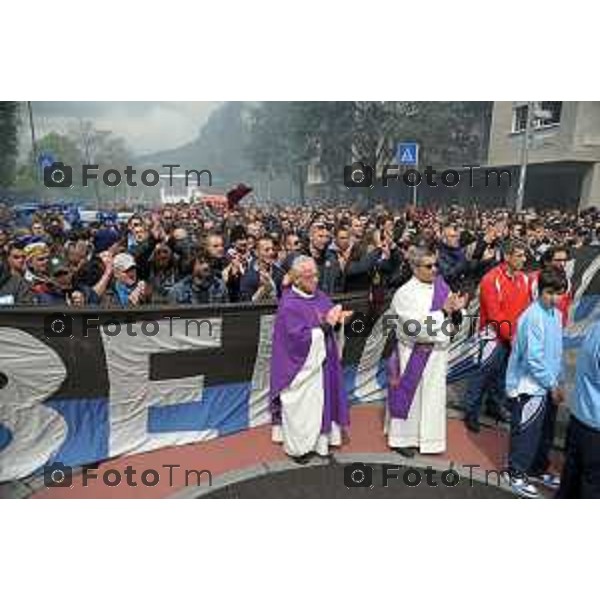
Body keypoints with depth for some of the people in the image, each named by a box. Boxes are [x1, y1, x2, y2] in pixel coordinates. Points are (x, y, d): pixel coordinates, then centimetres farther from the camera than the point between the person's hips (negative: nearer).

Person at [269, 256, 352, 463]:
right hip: (302, 367, -7)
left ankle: (320, 440, 33)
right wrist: (325, 324, -24)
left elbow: (330, 325, 10)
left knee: (321, 402, 17)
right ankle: (297, 446, 26)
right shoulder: (289, 305, -19)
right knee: (302, 408, 7)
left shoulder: (320, 295, 3)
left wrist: (338, 320, -12)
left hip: (323, 362, 7)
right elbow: (299, 337, -24)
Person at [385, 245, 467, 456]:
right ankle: (403, 438, 22)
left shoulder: (441, 286, 2)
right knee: (411, 396, 7)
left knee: (434, 395, 14)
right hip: (414, 354, -5)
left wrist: (456, 309, -15)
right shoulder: (405, 293, -14)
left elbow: (452, 319, 6)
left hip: (438, 351, 5)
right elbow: (416, 326, -23)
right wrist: (443, 311, -24)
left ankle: (430, 439, 29)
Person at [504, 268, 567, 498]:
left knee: (546, 433, 19)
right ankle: (517, 475, 19)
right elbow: (533, 358, -22)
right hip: (528, 387, -9)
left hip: (548, 386, 9)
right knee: (526, 434, 2)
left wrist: (558, 381, 11)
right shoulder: (533, 317, -21)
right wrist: (553, 385, -14)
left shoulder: (556, 314, 6)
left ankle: (538, 470, 37)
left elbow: (556, 351, 14)